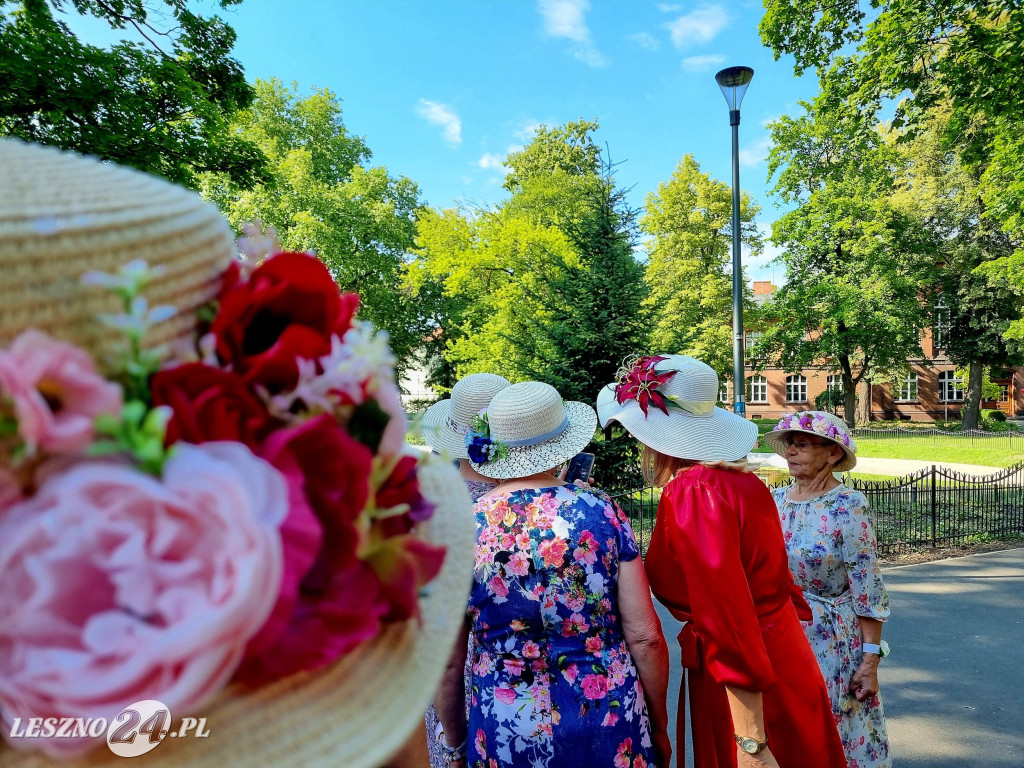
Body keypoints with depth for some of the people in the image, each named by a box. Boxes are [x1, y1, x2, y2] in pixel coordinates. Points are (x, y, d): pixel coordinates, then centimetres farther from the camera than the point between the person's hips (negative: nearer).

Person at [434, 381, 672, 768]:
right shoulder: (602, 511, -11)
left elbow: (447, 664, -5)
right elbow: (645, 638, -9)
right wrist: (659, 728, 7)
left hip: (505, 737, 0)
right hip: (612, 733, 1)